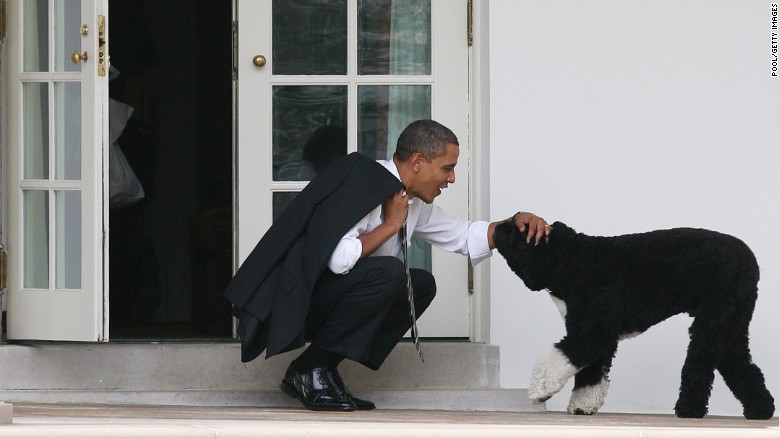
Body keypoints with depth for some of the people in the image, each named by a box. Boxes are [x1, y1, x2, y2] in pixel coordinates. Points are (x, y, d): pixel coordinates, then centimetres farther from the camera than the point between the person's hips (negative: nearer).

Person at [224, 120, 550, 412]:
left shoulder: (413, 203, 11)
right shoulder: (363, 181, -19)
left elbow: (464, 237, 22)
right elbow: (338, 259, -30)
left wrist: (515, 223, 6)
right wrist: (390, 225, -17)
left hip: (329, 296, 10)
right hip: (295, 300, -10)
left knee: (422, 285, 5)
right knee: (387, 272, -27)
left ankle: (323, 368, 1)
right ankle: (309, 370, -14)